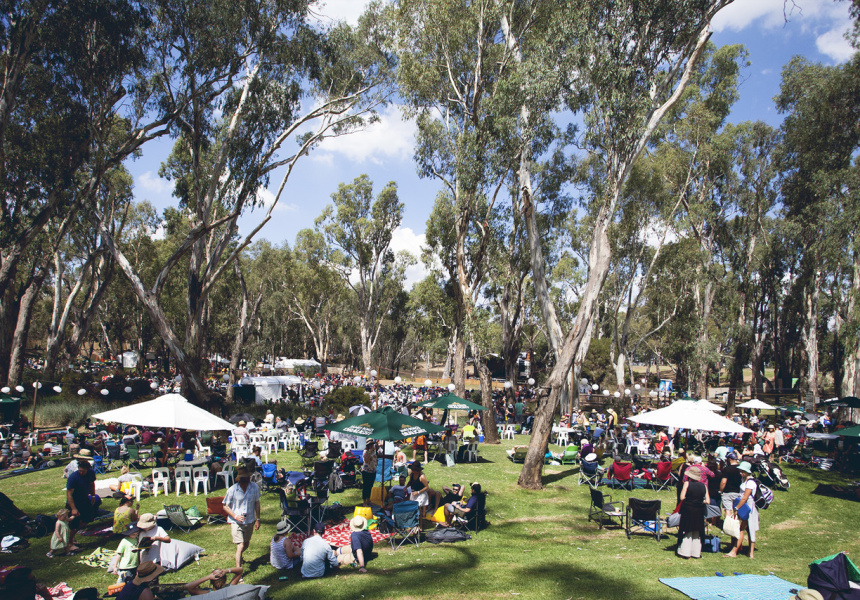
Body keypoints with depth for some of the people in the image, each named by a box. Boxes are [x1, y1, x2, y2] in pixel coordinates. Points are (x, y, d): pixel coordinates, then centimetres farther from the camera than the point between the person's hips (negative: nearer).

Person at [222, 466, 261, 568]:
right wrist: (235, 516, -21)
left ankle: (238, 555, 53)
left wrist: (258, 519, 4)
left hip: (249, 521, 4)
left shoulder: (255, 487, -10)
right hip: (236, 522, -4)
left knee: (246, 544, 21)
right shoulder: (232, 490, -17)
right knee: (240, 546, -13)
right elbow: (225, 506, -8)